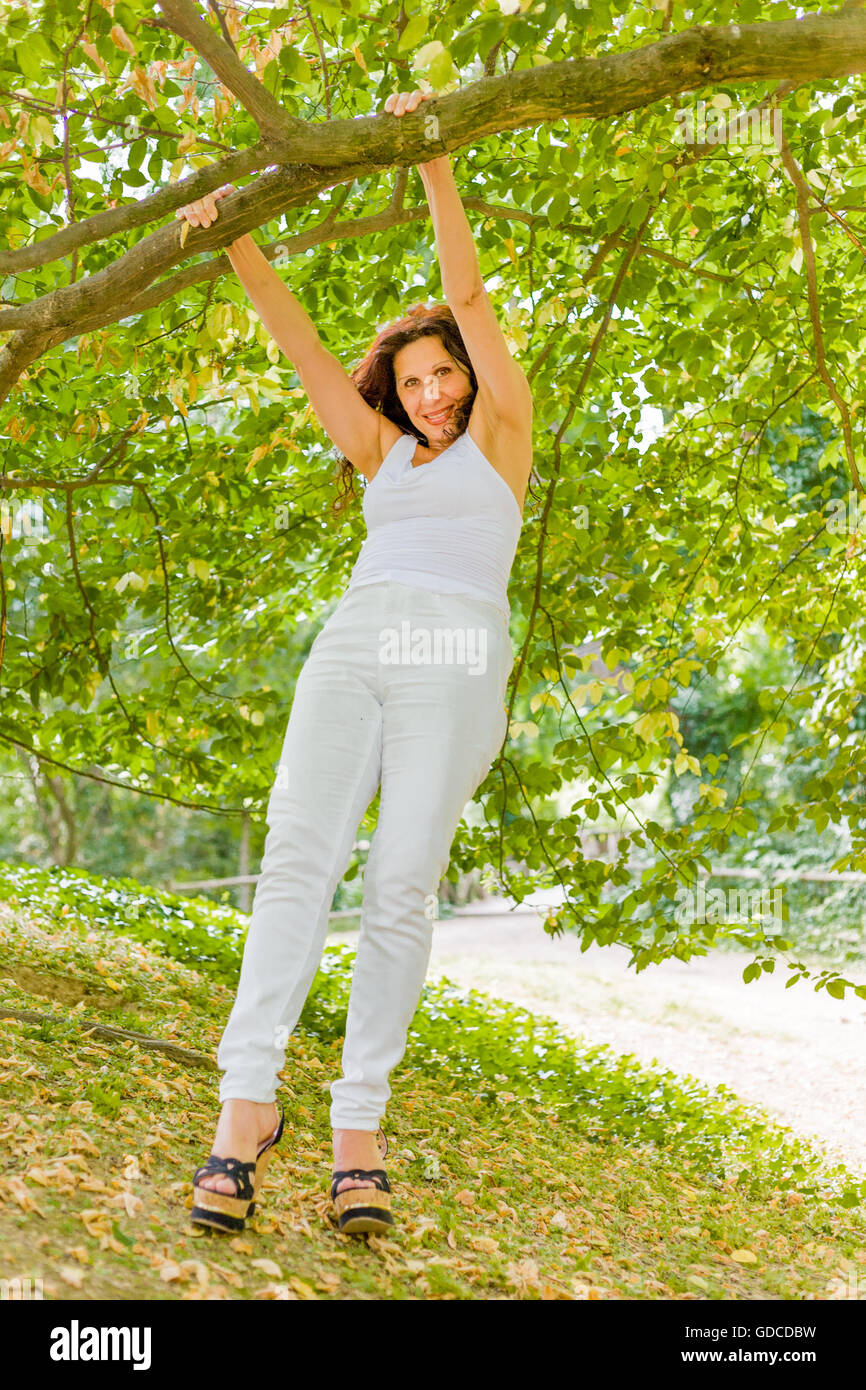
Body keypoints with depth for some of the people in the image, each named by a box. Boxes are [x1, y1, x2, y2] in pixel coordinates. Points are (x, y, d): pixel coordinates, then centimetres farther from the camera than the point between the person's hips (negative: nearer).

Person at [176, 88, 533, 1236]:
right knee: (299, 860, -16)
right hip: (351, 651, 3)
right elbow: (299, 341, 21)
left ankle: (358, 1129, -11)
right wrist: (233, 241, 13)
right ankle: (246, 1104, -20)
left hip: (454, 663, -3)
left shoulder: (499, 438, 19)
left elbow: (467, 295, 11)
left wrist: (435, 156, 6)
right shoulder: (384, 455, 28)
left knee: (402, 888, -13)